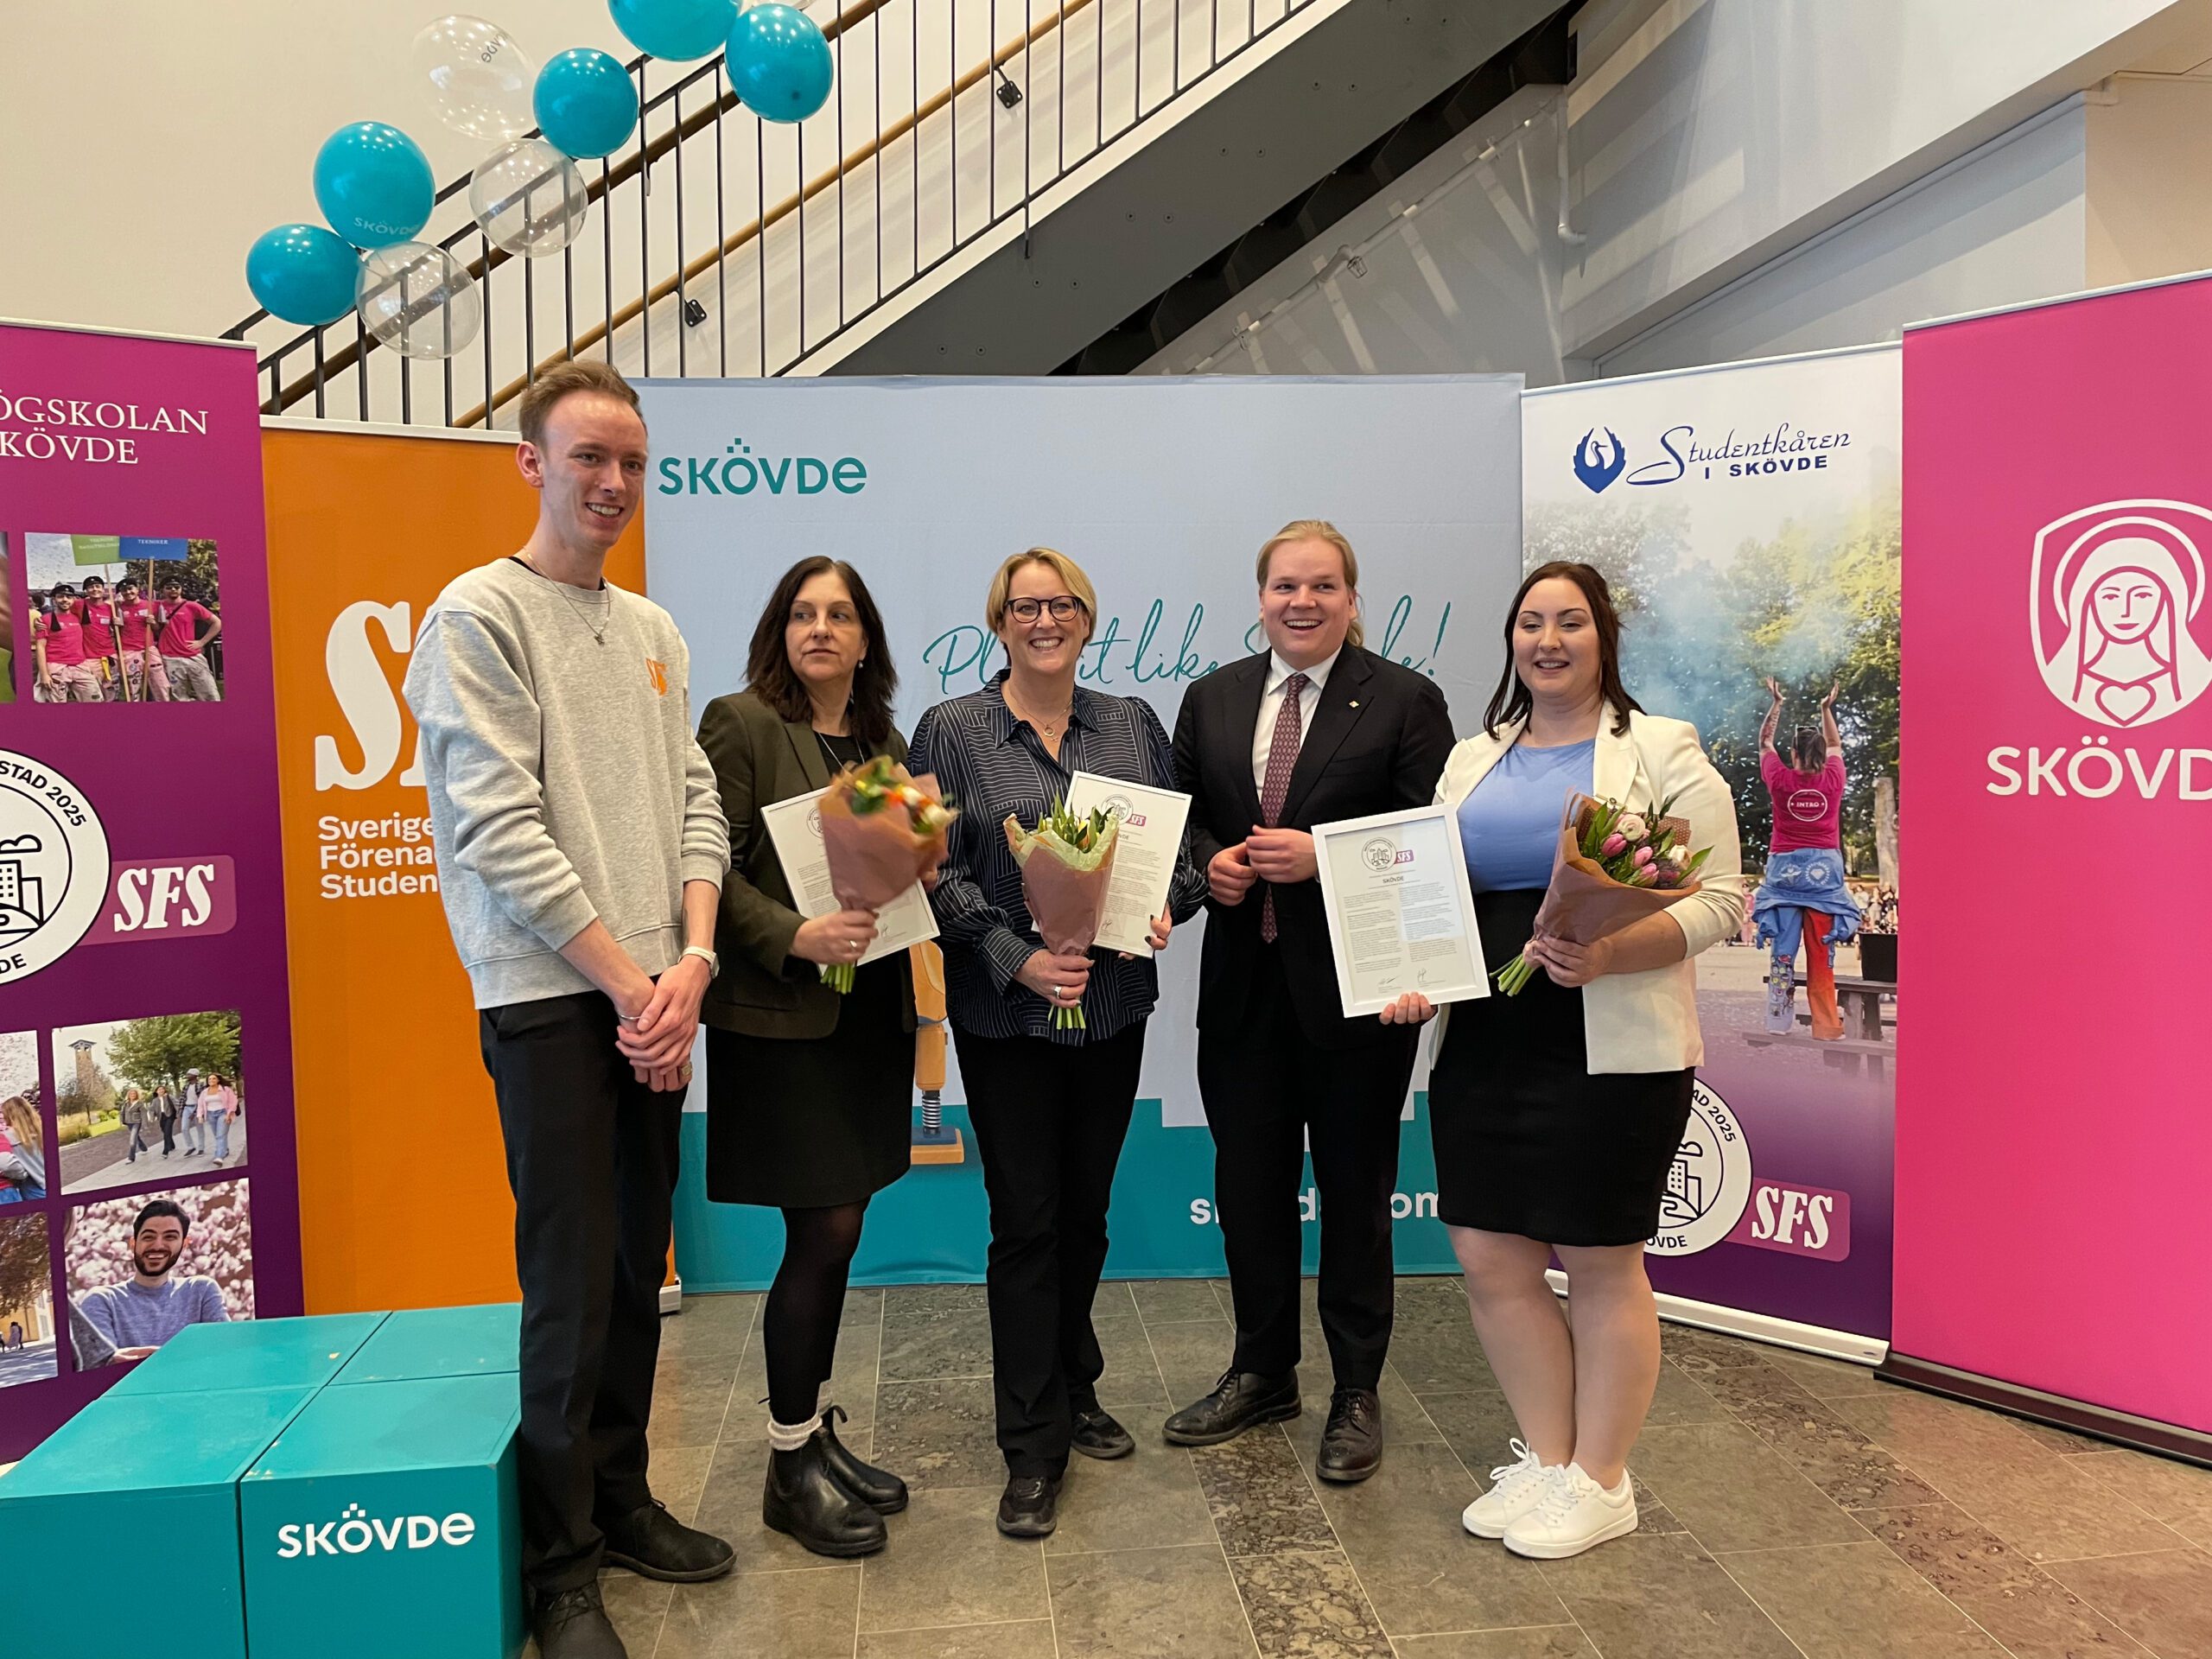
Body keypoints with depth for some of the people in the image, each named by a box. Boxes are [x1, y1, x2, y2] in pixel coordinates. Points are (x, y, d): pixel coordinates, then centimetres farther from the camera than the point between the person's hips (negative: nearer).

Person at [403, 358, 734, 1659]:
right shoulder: (480, 614, -6)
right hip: (550, 1001, -6)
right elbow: (500, 830, -13)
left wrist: (691, 958, -5)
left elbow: (696, 804, 11)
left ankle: (620, 1500, 30)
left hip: (656, 997, 6)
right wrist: (626, 979, -12)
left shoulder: (656, 633, 14)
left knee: (638, 1271, 14)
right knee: (572, 1286, -1)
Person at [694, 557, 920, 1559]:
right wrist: (794, 937, -25)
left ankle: (815, 1430, 28)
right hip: (783, 1015, -6)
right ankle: (791, 1465, 13)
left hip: (869, 1009, 7)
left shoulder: (885, 740, 13)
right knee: (824, 1231, -4)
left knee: (835, 1232, 13)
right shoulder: (740, 724, -7)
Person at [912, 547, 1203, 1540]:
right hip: (1007, 1012, -3)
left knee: (1085, 1209, 15)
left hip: (1113, 1005, 4)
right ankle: (1033, 1449, 13)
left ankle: (1072, 1390, 36)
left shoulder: (1133, 724, 9)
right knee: (1026, 1220, 1)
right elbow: (940, 872, -7)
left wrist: (1165, 907, -11)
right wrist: (1020, 959, -18)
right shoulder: (952, 731, -2)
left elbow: (1182, 841, 10)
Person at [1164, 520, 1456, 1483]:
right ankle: (1262, 1374, 34)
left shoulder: (1405, 701, -3)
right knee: (1248, 1187, 14)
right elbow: (1181, 818, 14)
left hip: (1357, 990, -4)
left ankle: (1357, 1394, 26)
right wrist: (1209, 862, -7)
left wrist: (1323, 856, -20)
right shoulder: (1212, 700, 9)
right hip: (1242, 984, 4)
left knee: (1355, 1194, 9)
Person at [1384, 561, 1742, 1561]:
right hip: (1483, 1047, 6)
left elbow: (1717, 899, -7)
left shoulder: (1661, 751, -2)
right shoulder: (1471, 761, 15)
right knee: (1490, 1258, 8)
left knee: (1600, 1264, 5)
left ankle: (1600, 1483, 23)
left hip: (1613, 1052, -5)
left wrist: (1610, 954, -22)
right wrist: (1416, 978, -1)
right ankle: (1547, 1459, 28)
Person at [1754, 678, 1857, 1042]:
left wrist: (1776, 704, 25)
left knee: (1782, 951, -1)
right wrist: (1827, 708, 32)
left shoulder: (1780, 780, -3)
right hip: (1824, 869, 1)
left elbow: (1765, 742, 15)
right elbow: (1836, 745, 22)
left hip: (1784, 870, -1)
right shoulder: (1833, 781, 1)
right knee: (1822, 954, 1)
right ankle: (1825, 1026, 3)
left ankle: (1779, 1023, -3)